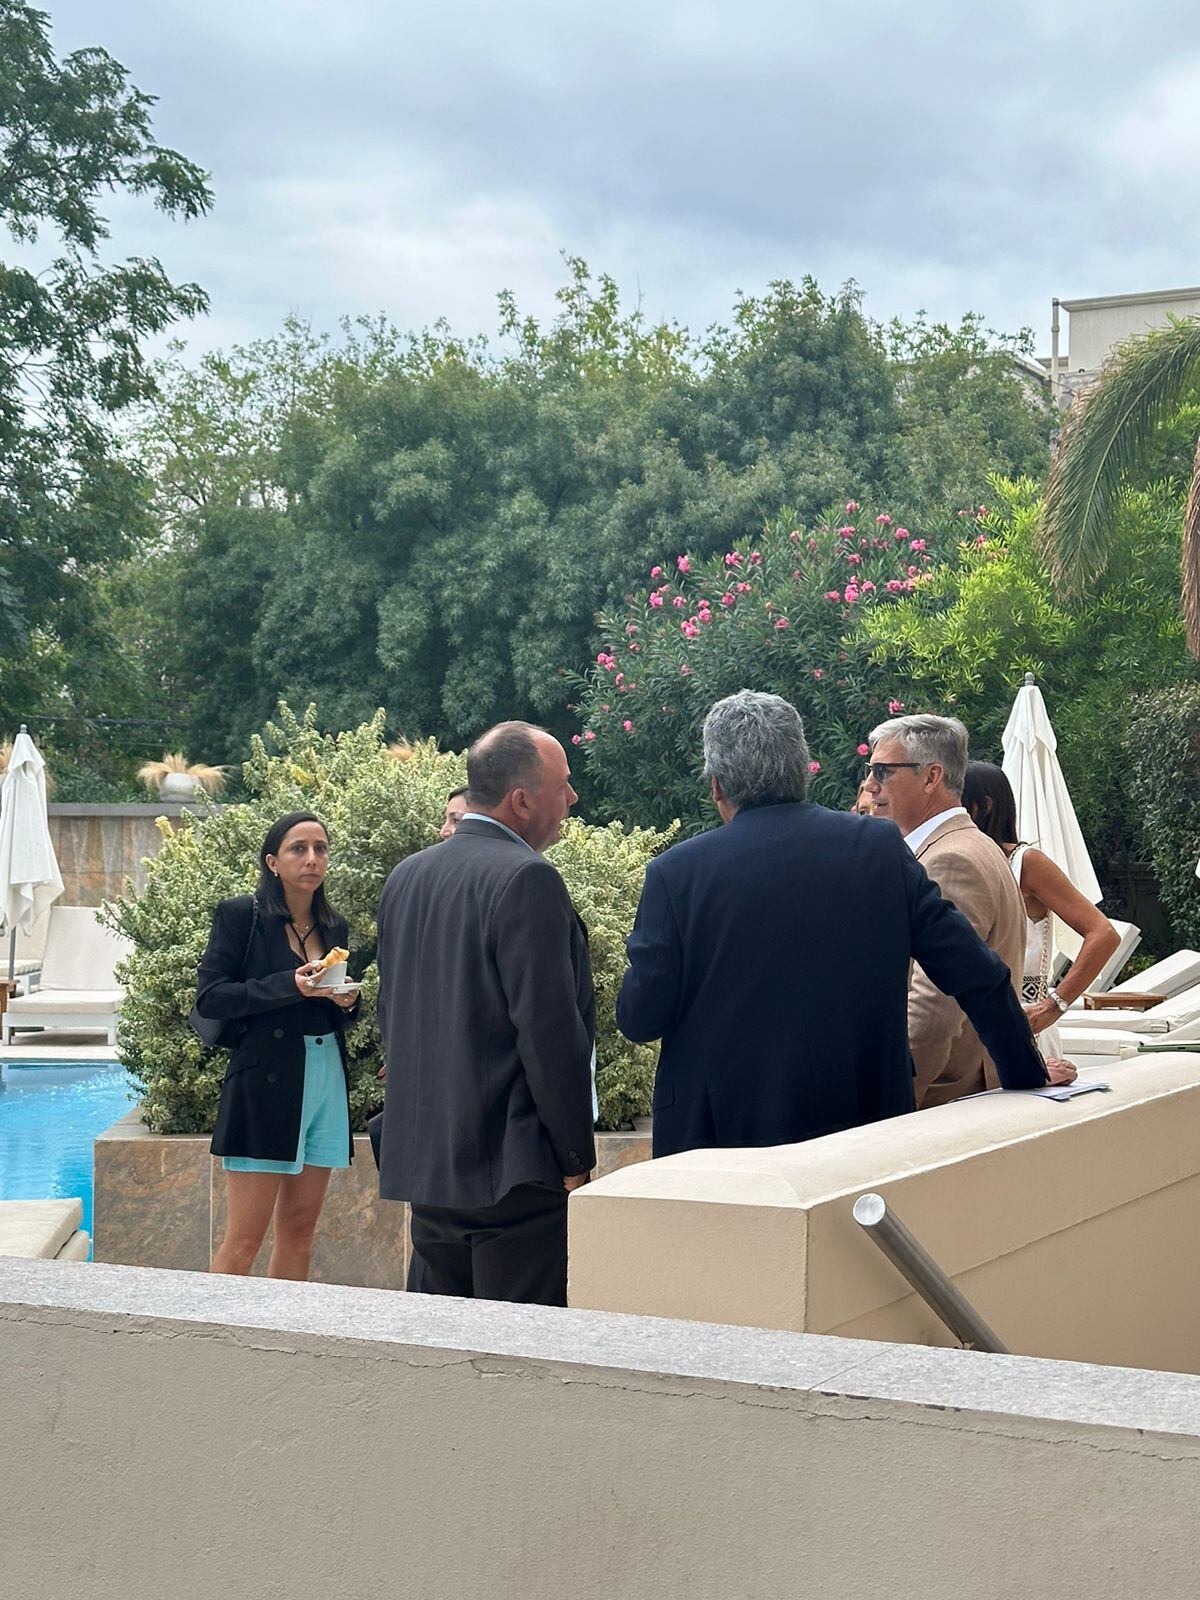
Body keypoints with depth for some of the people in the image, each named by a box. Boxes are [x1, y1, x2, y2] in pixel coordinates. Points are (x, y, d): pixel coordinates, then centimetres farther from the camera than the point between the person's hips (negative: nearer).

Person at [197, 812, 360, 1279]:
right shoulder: (240, 916, -3)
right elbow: (210, 998, -10)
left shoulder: (334, 927, 14)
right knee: (244, 1239, -7)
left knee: (299, 1231, 8)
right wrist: (289, 986, -19)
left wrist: (346, 1001, -2)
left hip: (326, 1080, 6)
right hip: (264, 1083, -6)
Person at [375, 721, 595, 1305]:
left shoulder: (406, 877, 12)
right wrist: (576, 1157, -10)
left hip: (424, 1164, 8)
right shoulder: (526, 879, -14)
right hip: (514, 1167, -8)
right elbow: (549, 1028, -18)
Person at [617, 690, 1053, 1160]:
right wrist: (1028, 1079, 13)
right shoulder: (882, 849, -1)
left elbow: (640, 1019, -4)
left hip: (725, 1126, -2)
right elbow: (978, 974, 1)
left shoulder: (678, 872, -8)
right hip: (867, 1121, 3)